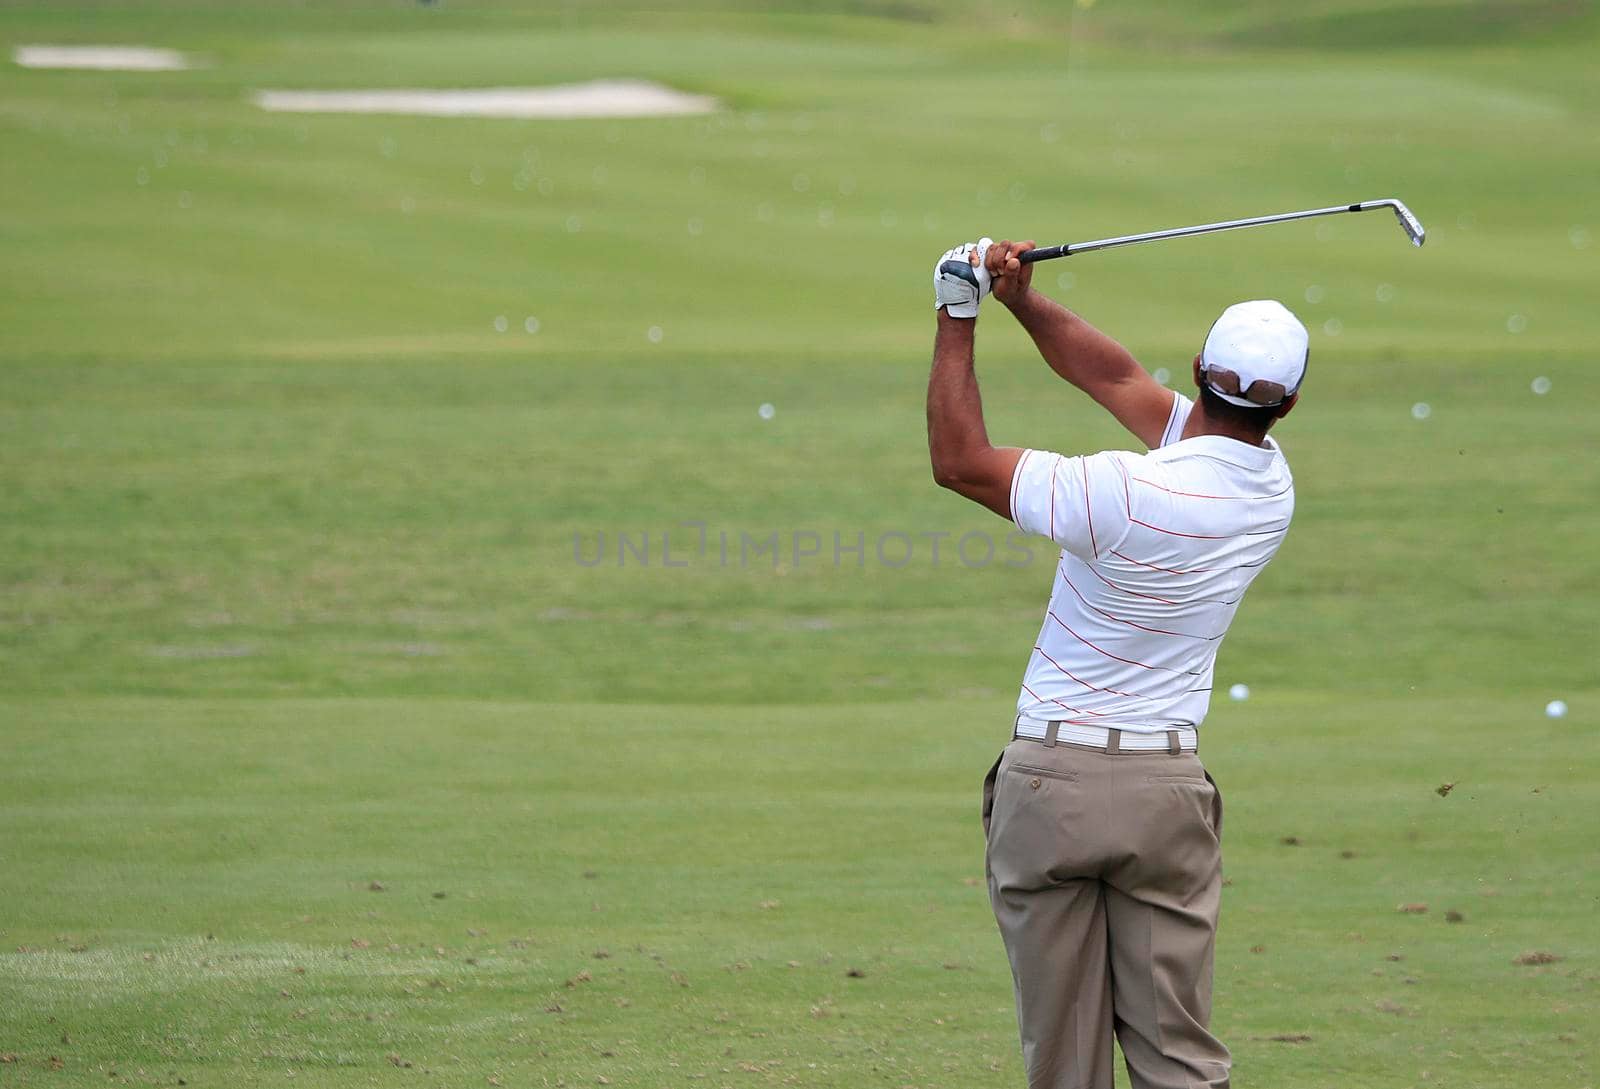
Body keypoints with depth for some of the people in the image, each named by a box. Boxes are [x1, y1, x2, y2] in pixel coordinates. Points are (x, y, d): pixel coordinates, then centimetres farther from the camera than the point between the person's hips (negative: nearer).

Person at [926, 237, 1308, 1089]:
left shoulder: (1126, 494, -18)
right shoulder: (1271, 486, 1)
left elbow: (958, 461, -7)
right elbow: (1120, 379, 10)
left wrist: (958, 317, -1)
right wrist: (1023, 302, 5)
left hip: (1051, 780, -4)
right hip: (1168, 790, 4)